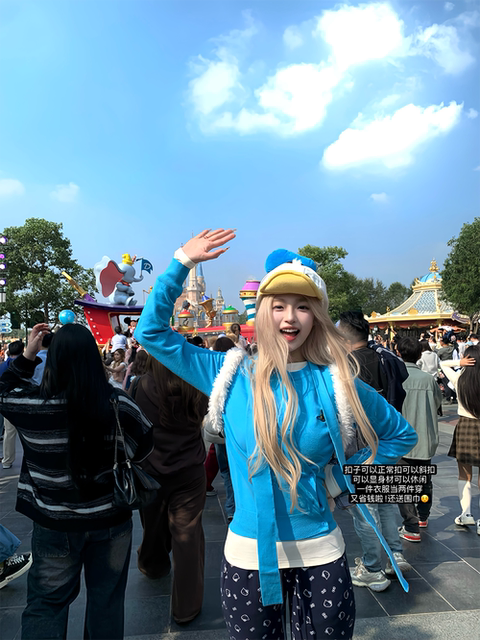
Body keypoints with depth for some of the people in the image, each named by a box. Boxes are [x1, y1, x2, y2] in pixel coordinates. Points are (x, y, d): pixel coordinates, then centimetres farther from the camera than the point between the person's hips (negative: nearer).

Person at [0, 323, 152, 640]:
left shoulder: (32, 403, -18)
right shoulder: (117, 403, -18)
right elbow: (145, 441, -1)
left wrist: (27, 356, 2)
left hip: (54, 522, 0)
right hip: (111, 518, 1)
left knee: (46, 602, 21)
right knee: (107, 598, 21)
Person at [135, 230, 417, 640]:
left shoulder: (336, 384, -6)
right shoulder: (231, 375, -6)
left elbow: (401, 435, 9)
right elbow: (151, 331, -6)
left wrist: (348, 476, -2)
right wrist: (183, 262, -12)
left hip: (320, 553, 0)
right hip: (247, 554, 0)